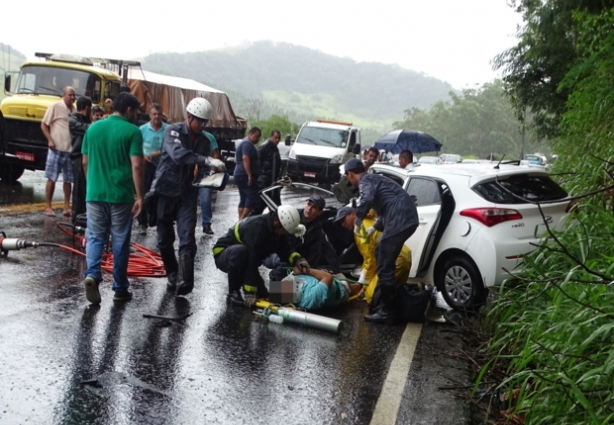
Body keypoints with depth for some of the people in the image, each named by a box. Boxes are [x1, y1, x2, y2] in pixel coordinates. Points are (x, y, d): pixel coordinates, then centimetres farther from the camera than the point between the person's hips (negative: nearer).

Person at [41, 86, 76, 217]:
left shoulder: (75, 110, 9)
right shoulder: (55, 107, -4)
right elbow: (44, 125, -3)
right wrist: (50, 140, -13)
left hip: (70, 150, 5)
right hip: (56, 149, -5)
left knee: (68, 179, 9)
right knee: (52, 178, 0)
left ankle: (67, 206, 17)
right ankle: (48, 206, 7)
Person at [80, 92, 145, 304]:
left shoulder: (93, 128, 8)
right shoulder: (132, 131, -7)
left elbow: (85, 162, 12)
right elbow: (136, 166, -14)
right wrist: (140, 196, -10)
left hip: (94, 193, 3)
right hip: (121, 195, -3)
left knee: (95, 237, 10)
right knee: (120, 242, 6)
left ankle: (92, 274, -14)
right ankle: (120, 288, 14)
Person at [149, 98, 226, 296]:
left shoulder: (204, 141, 8)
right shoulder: (173, 131, -8)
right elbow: (178, 154, -28)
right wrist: (208, 161, -38)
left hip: (188, 194, 2)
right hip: (166, 190, -2)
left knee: (187, 240, -13)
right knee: (164, 240, 8)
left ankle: (184, 281, -19)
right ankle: (172, 275, 29)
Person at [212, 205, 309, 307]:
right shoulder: (255, 227, -35)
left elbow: (285, 250, -3)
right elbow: (252, 261, -36)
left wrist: (297, 259, -26)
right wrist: (250, 293, -35)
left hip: (245, 262, 7)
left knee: (262, 295, -5)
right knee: (240, 251, -41)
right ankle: (233, 293, -24)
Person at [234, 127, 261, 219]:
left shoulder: (244, 143, 23)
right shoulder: (248, 143, -11)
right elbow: (245, 158, -24)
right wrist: (250, 175, -28)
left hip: (240, 175, 11)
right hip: (245, 176, -11)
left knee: (243, 200, 9)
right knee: (252, 199, -13)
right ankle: (242, 221, -16)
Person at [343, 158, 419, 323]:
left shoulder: (365, 180, -2)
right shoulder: (374, 179, 28)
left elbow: (367, 200, -25)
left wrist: (358, 221, -12)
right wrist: (375, 227, 39)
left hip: (400, 220, -10)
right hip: (405, 219, 10)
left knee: (384, 266, -6)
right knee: (381, 256, 23)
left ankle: (386, 311, -2)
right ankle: (384, 302, 30)